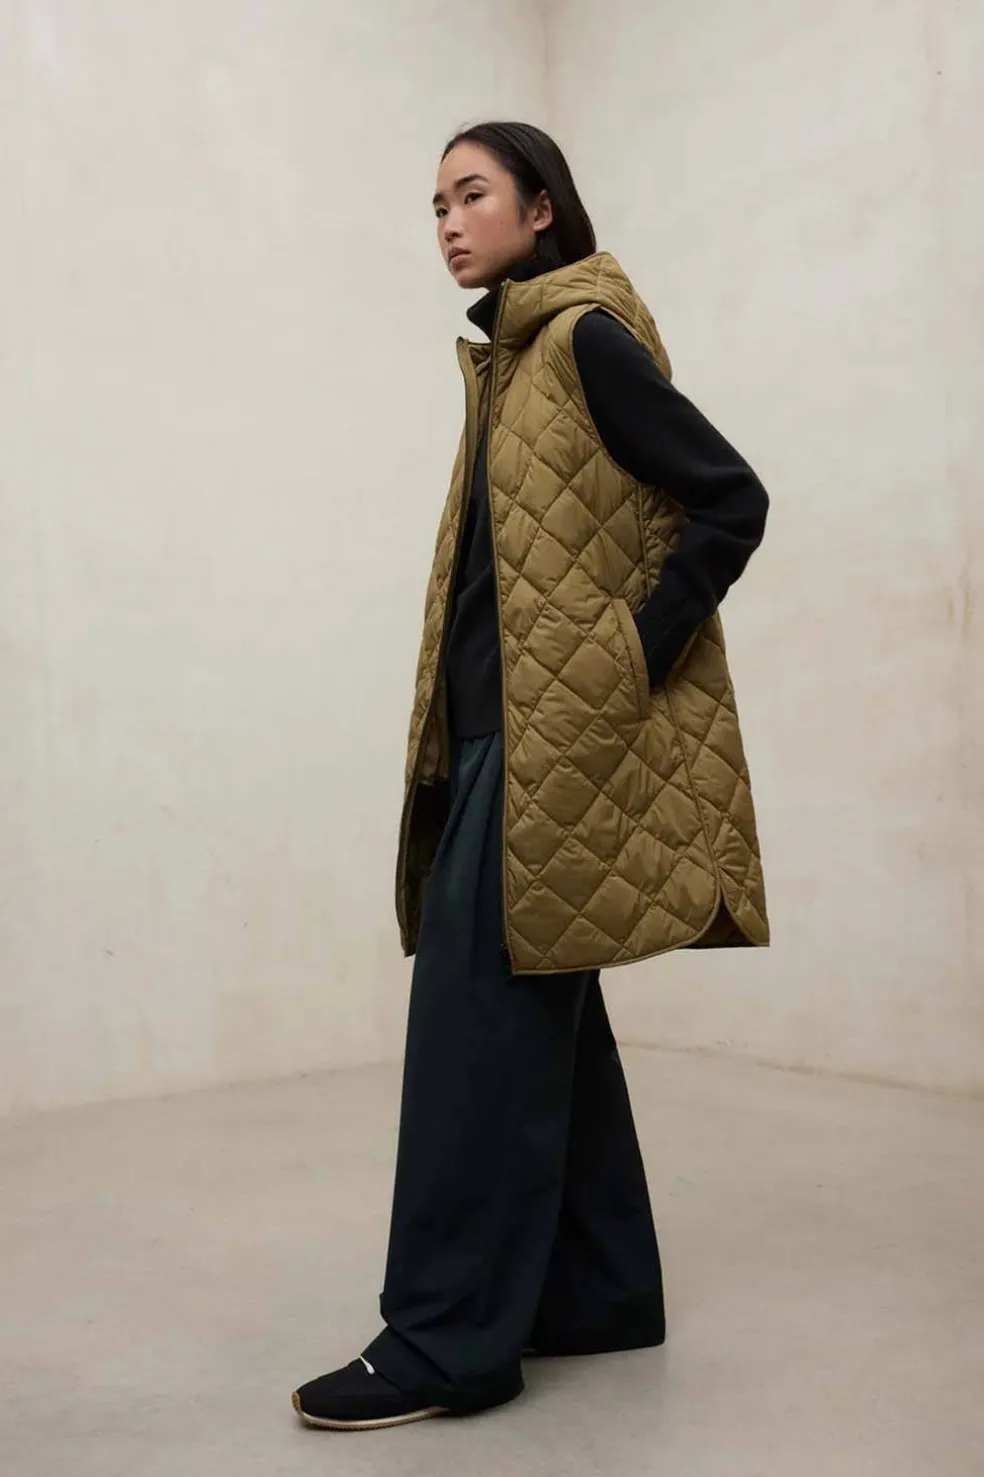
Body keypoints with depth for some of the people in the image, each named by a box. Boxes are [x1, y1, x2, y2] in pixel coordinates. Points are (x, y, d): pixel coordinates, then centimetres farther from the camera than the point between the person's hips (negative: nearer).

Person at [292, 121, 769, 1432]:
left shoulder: (586, 338, -7)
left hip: (555, 739, -9)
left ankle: (449, 1339, 2)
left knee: (483, 1017, -7)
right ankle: (600, 1292, 22)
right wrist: (451, 745, 12)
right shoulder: (513, 354, 19)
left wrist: (625, 665, -16)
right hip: (502, 733, 9)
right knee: (543, 1016, 11)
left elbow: (730, 499, -14)